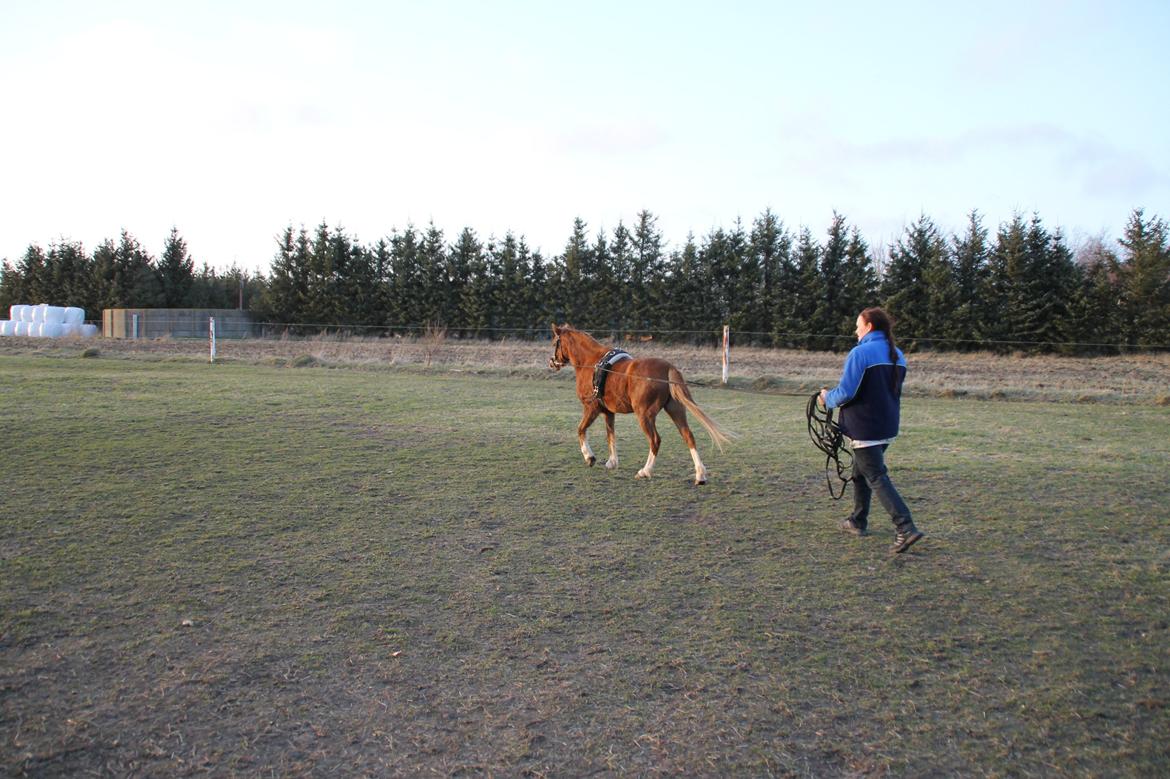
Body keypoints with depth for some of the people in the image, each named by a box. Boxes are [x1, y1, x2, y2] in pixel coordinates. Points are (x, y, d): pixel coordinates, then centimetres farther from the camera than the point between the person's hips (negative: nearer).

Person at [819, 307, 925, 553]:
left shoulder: (861, 353, -16)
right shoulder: (897, 355, 10)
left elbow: (845, 393, -19)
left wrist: (827, 398, 3)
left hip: (865, 429, -8)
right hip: (888, 427, 8)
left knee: (877, 479, -5)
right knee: (861, 473, 22)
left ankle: (906, 529, -13)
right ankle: (858, 522, 32)